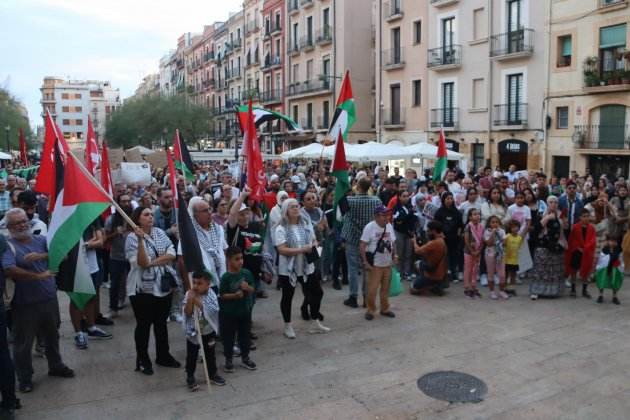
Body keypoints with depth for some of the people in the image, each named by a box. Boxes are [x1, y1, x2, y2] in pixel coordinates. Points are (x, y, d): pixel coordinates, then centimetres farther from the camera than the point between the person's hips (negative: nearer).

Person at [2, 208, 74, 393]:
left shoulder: (40, 240, 4)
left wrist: (41, 256, -21)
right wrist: (39, 276, -26)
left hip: (49, 298, 5)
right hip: (24, 303, -5)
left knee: (52, 335, 21)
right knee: (23, 342, 9)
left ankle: (55, 366, 40)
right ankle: (25, 378, 26)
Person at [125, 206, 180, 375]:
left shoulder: (160, 232, 5)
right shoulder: (132, 238, -10)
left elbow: (172, 254, -4)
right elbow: (142, 263, -21)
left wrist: (153, 262, -16)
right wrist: (141, 239, -29)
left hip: (164, 285, 5)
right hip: (143, 288, -5)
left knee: (161, 322, 16)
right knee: (144, 325, 5)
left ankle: (163, 356, 29)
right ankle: (142, 360, 19)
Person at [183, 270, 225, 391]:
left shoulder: (211, 295, -15)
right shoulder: (189, 295, -13)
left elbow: (213, 311, -30)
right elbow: (187, 313, -19)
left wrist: (198, 302, -33)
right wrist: (190, 300, -34)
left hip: (209, 331, 1)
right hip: (193, 332, 0)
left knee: (210, 355, 16)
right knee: (191, 356, 10)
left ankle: (212, 374, 34)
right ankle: (190, 377, 27)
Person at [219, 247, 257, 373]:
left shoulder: (247, 273, -4)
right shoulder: (226, 277, -16)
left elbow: (253, 290, 4)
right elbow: (222, 295, -13)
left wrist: (248, 288, -18)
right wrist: (234, 295, -27)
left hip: (245, 310, 4)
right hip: (229, 313, -4)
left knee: (245, 335, 16)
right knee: (228, 337, 9)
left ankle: (245, 358, 32)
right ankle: (228, 360, 25)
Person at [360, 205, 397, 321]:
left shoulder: (389, 226, 5)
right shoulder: (369, 227, -15)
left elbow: (393, 242, 17)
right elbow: (362, 246, -16)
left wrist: (394, 255, 6)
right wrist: (365, 262, -18)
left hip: (387, 263, 6)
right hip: (375, 264, -6)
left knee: (385, 288, 14)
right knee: (372, 288, -4)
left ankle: (385, 309, 28)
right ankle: (370, 310, 13)